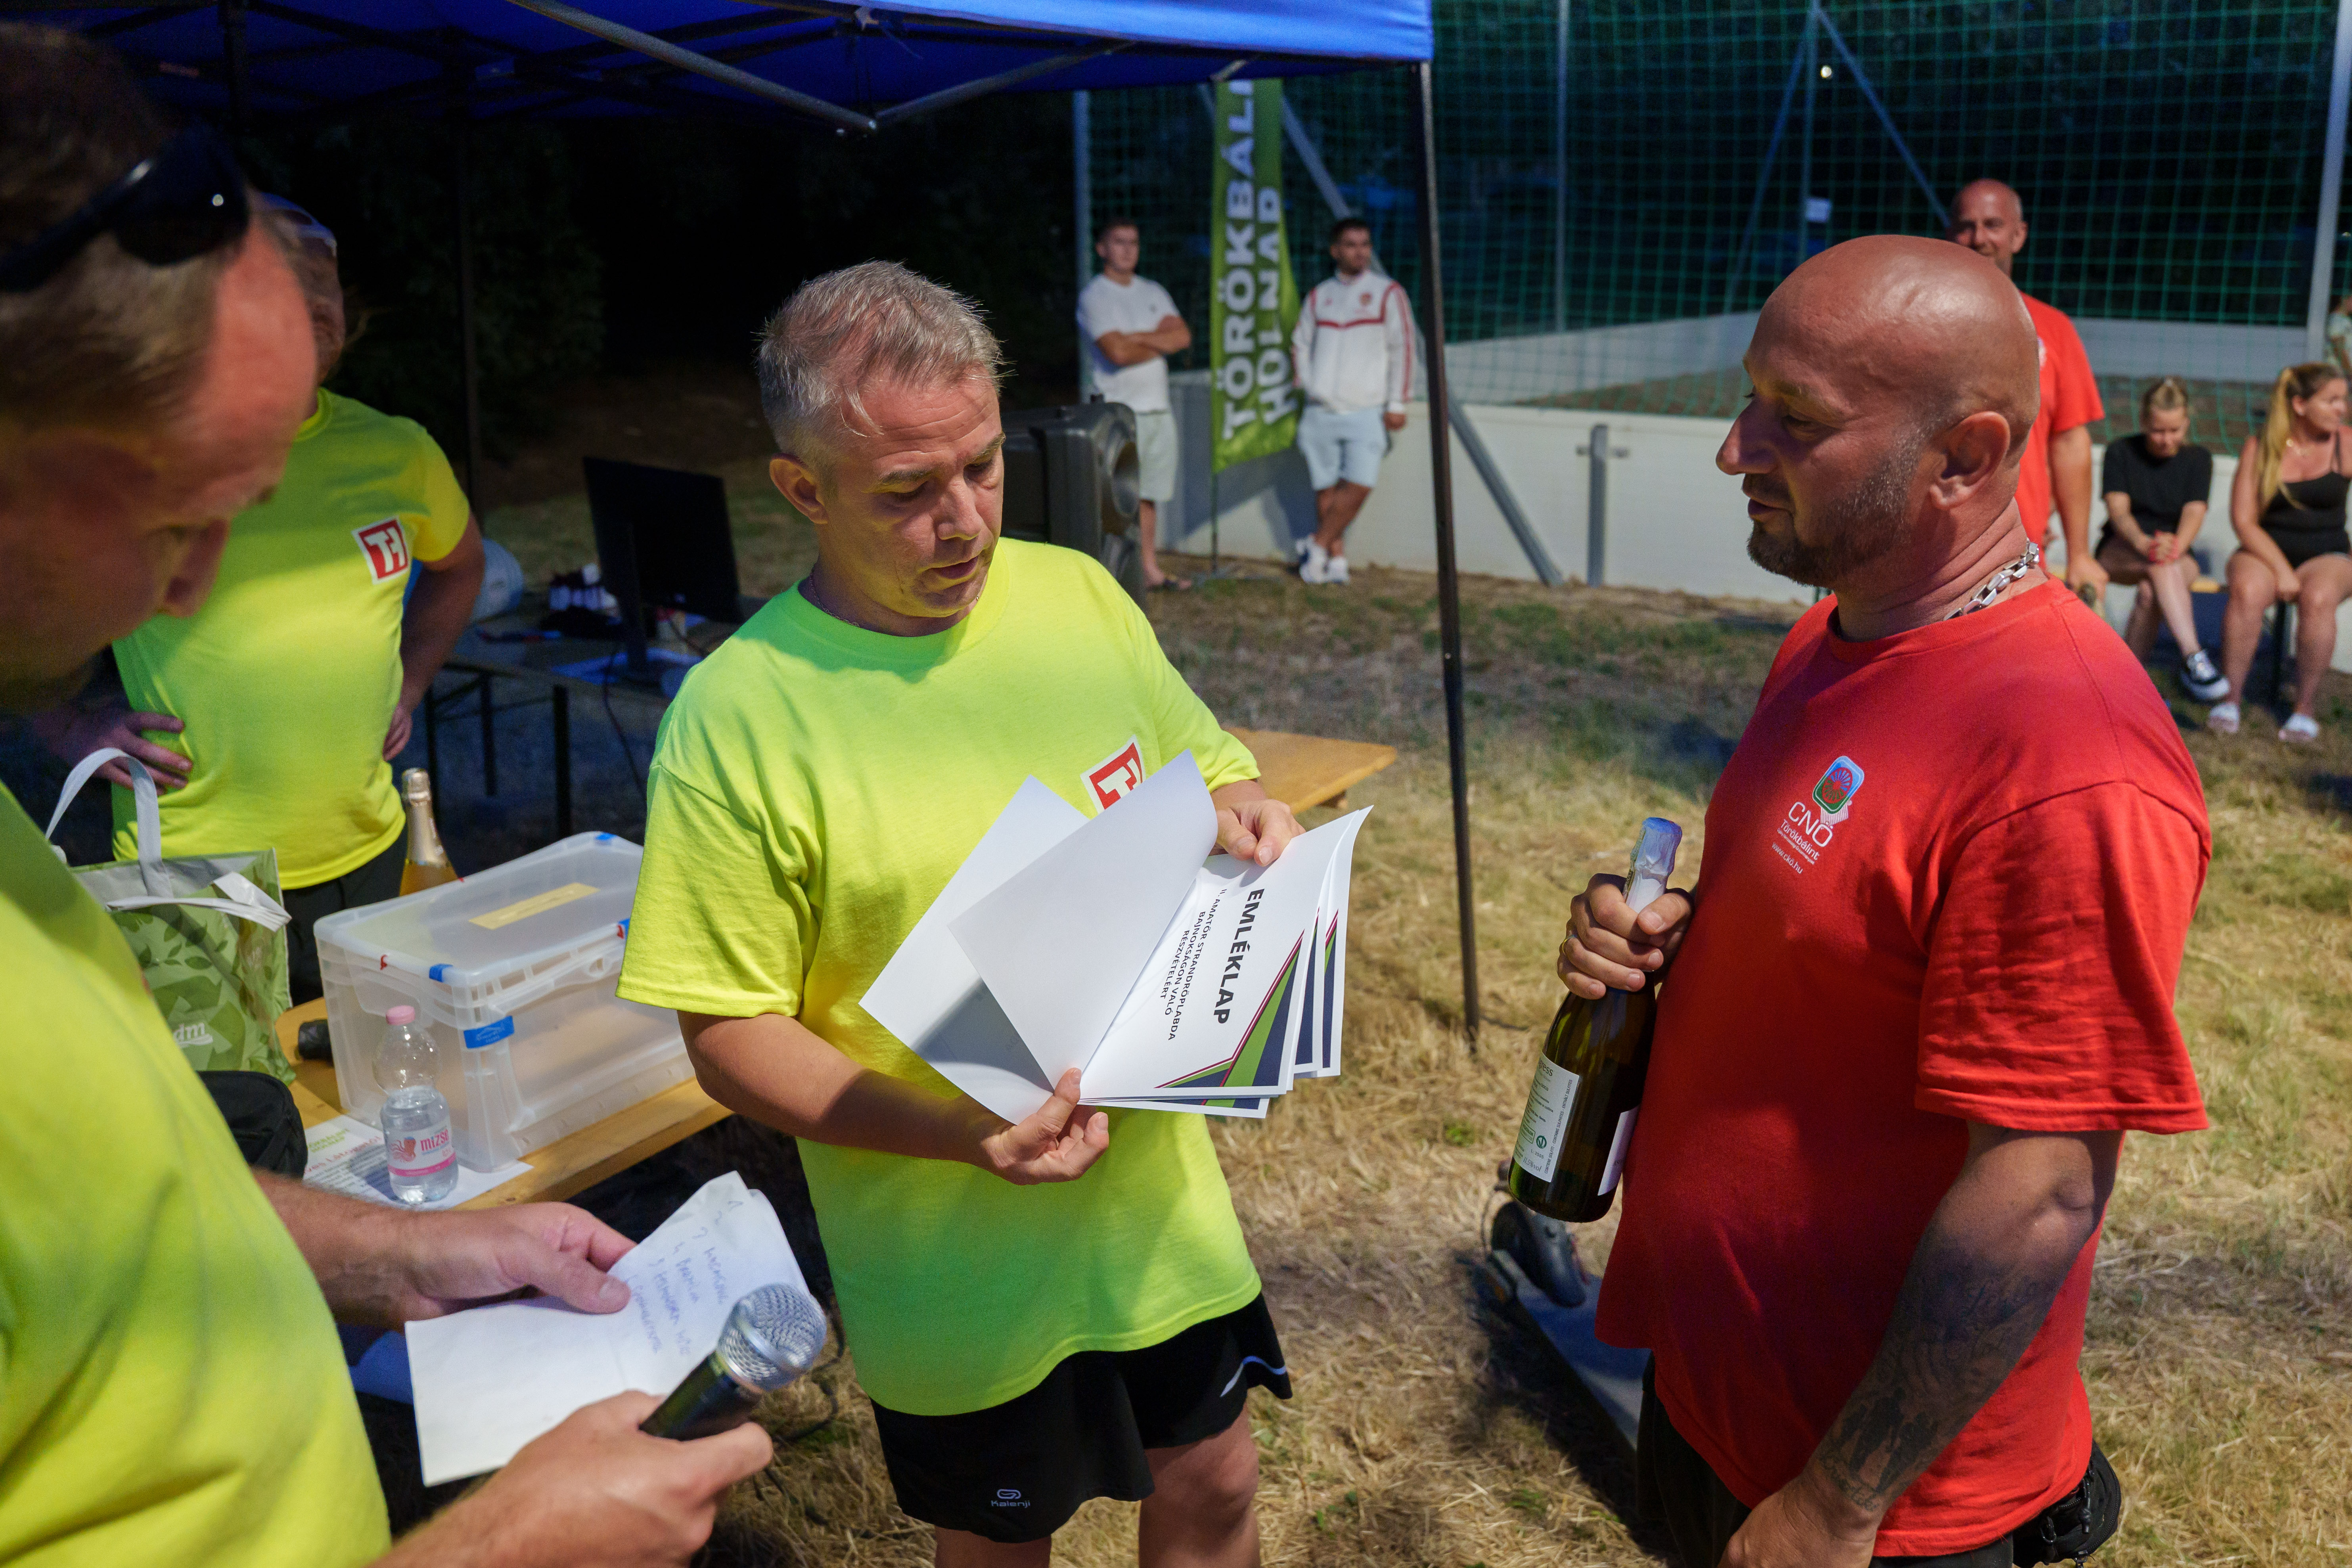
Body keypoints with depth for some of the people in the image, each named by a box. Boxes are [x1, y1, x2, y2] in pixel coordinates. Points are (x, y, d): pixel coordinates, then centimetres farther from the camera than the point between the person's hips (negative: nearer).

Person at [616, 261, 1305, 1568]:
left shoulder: (1080, 594, -4)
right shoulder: (741, 714, -19)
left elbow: (1206, 777, 10)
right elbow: (731, 1034, -15)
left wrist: (1246, 820, -13)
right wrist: (958, 1131, -28)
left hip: (1163, 1199, 4)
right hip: (963, 1267, -3)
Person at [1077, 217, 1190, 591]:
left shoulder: (1153, 292, 17)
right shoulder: (1094, 295, -4)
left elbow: (1183, 336, 2)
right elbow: (1117, 352, -16)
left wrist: (1136, 337, -10)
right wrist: (1162, 342, 0)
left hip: (1159, 408, 6)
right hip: (1119, 409, -6)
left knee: (1148, 495, 10)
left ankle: (1150, 570, 16)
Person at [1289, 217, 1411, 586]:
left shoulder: (1387, 293, 2)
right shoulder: (1319, 295, 12)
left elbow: (1402, 348, 0)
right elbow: (1300, 342, 23)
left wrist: (1396, 404, -4)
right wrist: (1307, 383, 11)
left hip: (1366, 411, -3)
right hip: (1320, 412, 3)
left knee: (1359, 485, -15)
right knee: (1326, 488, 3)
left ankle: (1317, 547, -1)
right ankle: (1335, 558, 11)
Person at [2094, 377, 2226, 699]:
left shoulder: (2198, 459, 6)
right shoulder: (2121, 452, 2)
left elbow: (2195, 512, -11)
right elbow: (2118, 509, -12)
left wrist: (2176, 546, -36)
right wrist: (2144, 543, -36)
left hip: (2178, 556, 1)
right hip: (2119, 552, -1)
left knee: (2151, 591, -36)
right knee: (2162, 566, -37)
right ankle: (2193, 657, -47)